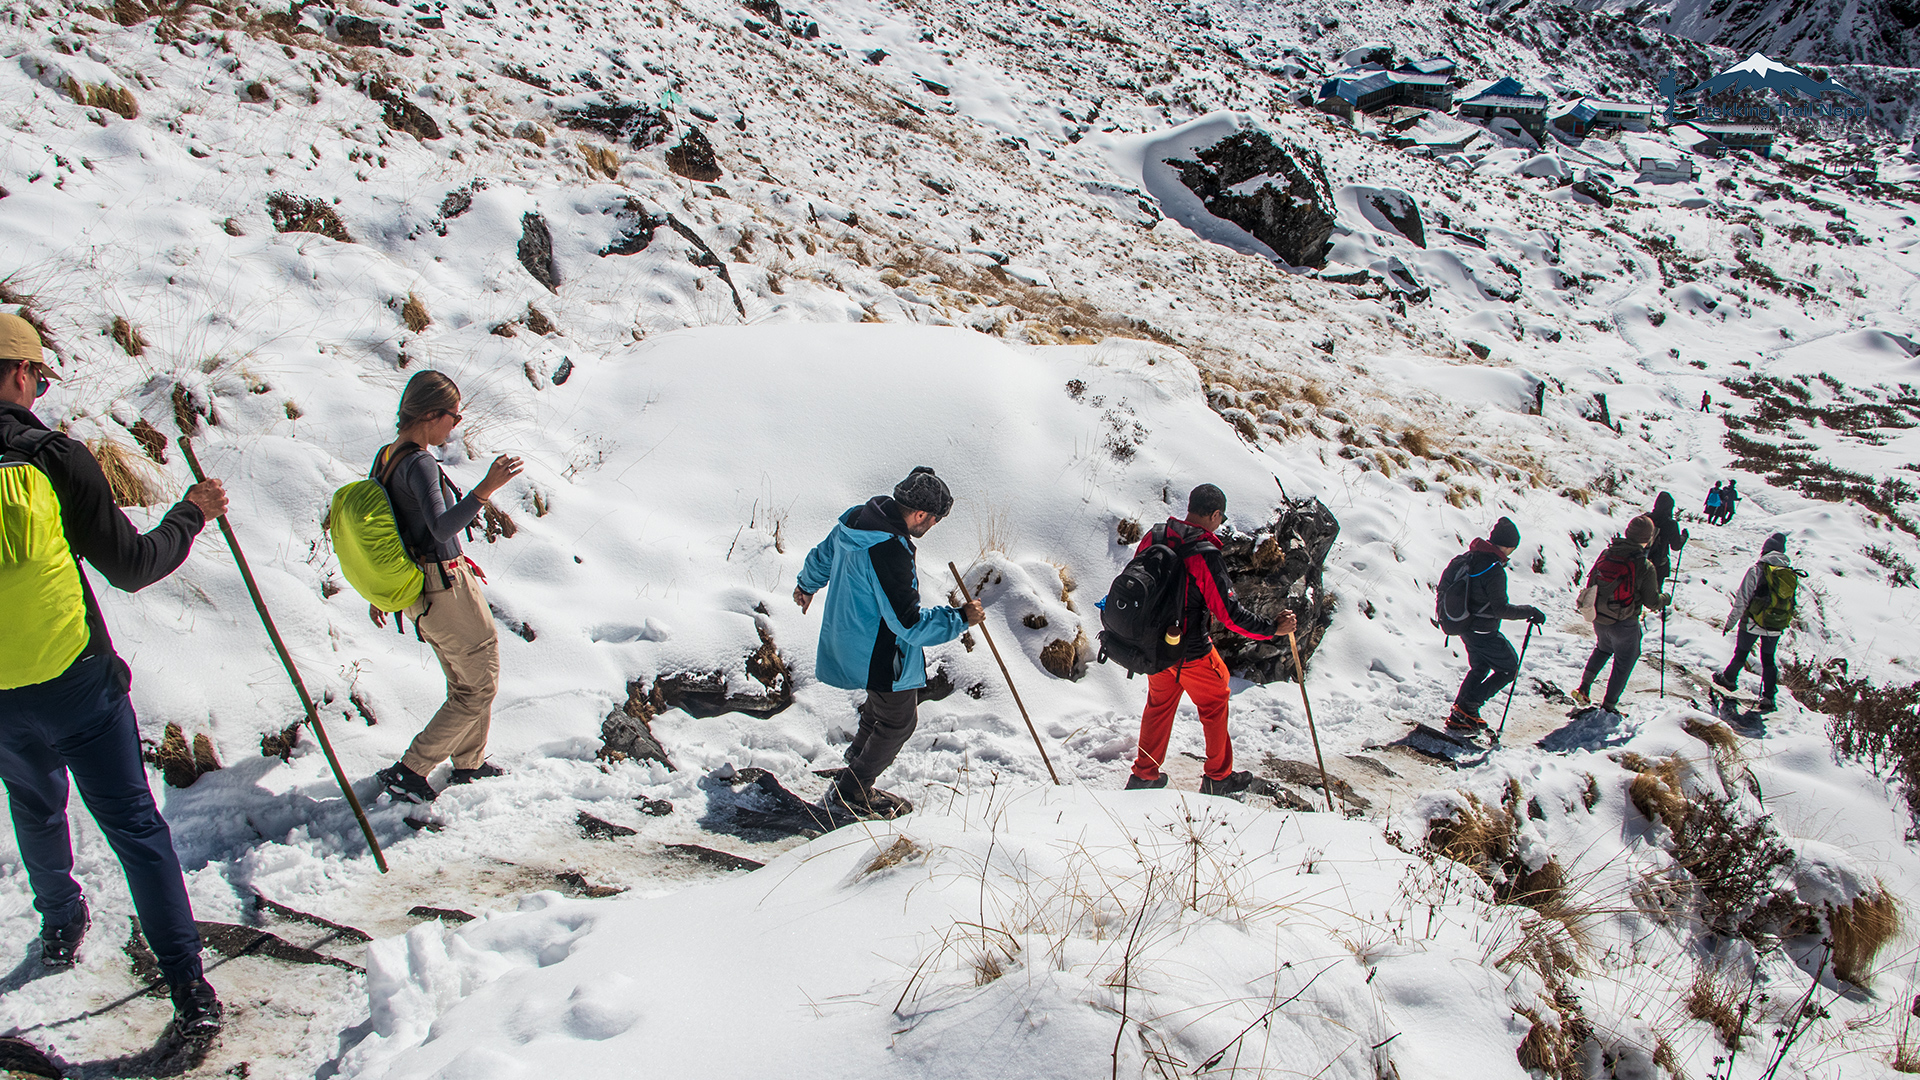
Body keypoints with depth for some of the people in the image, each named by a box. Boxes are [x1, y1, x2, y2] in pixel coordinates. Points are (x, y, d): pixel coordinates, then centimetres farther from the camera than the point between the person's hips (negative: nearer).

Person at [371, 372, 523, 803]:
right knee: (479, 688, 4)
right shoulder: (419, 464, -23)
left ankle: (469, 763, 37)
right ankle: (409, 771, 5)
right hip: (448, 587, -9)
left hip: (418, 590, 9)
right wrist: (486, 488, -45)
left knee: (464, 681, 24)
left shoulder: (385, 457, 6)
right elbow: (442, 527, -36)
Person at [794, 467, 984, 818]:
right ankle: (852, 794, 24)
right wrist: (960, 618, -21)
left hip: (848, 640, 9)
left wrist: (807, 585, 35)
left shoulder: (856, 519, -6)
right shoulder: (889, 552, -35)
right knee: (899, 722, 12)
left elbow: (823, 555, 15)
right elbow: (909, 624, -31)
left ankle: (861, 749, 52)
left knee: (884, 696, 33)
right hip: (880, 654, -9)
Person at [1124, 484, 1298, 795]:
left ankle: (1144, 774, 33)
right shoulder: (1205, 556, -26)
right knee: (1214, 705, 17)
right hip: (1191, 651, -6)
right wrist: (1273, 628, -12)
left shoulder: (1153, 536, -6)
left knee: (1159, 704, 24)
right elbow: (1230, 614, -24)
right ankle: (1218, 777, 30)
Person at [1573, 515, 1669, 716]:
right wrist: (1664, 599, 10)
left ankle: (1583, 689, 23)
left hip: (1598, 618, 5)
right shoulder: (1645, 567, -20)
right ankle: (1608, 706, 20)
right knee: (1624, 662, 15)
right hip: (1624, 624, -5)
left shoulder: (1606, 554, -7)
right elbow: (1652, 602, -11)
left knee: (1602, 648, 30)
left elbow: (1591, 581, 4)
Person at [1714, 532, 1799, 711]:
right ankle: (1768, 698, 12)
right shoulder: (1791, 574, -1)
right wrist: (1784, 624, 18)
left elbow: (1742, 599, -13)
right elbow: (1792, 603, 6)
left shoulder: (1757, 570, -14)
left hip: (1754, 623, -4)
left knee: (1741, 653, 16)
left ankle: (1729, 679, 36)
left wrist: (1731, 621, -5)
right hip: (1777, 627, 4)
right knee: (1768, 659, 15)